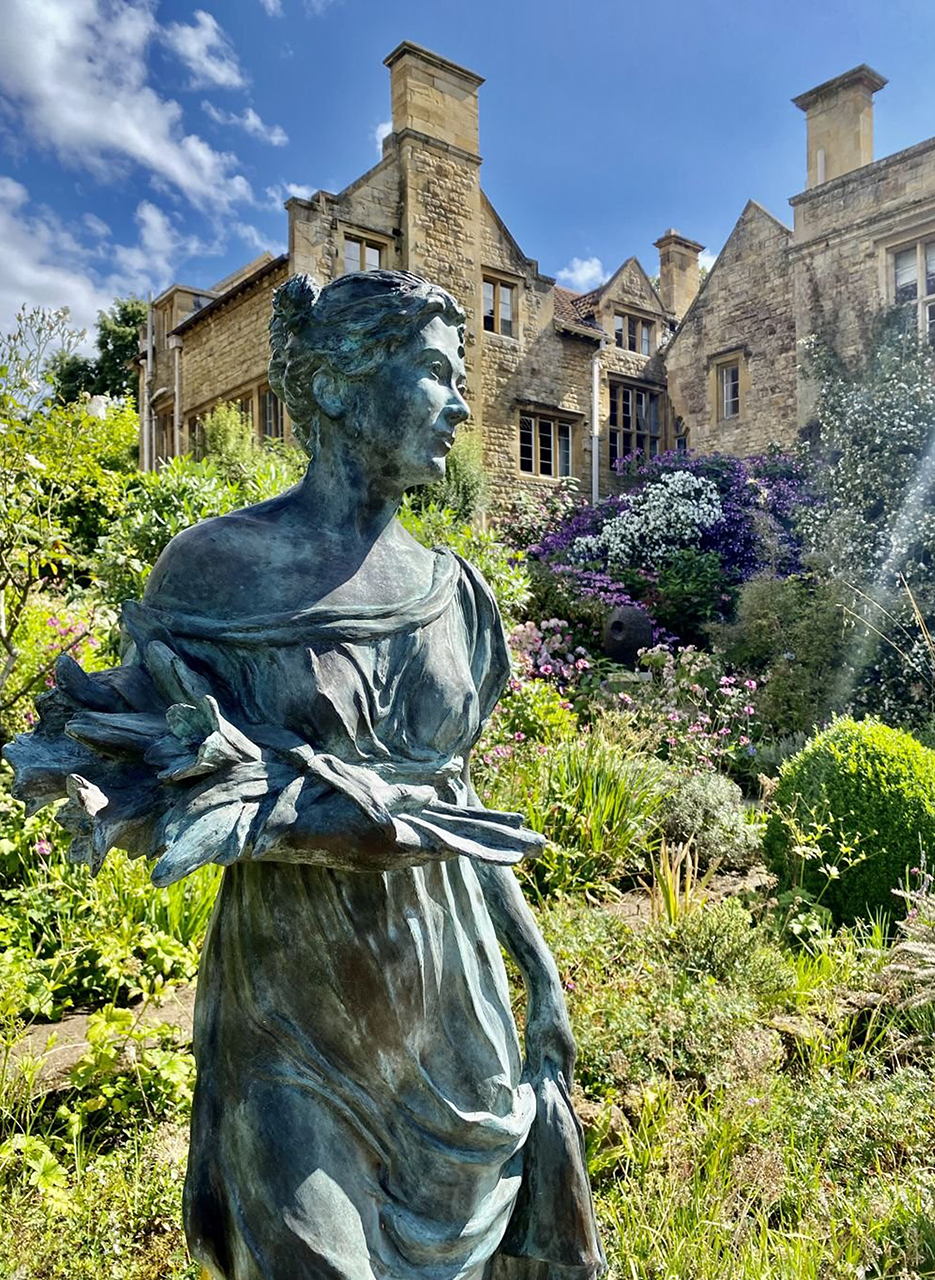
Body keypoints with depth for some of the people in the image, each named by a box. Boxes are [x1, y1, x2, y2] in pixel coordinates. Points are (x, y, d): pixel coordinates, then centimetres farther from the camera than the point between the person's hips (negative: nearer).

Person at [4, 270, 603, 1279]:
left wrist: (536, 962, 8)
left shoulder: (449, 591, 2)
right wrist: (348, 818, -25)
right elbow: (131, 789, -10)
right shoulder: (221, 567, -11)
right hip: (295, 992, -4)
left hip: (448, 979, 5)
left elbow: (453, 794, 8)